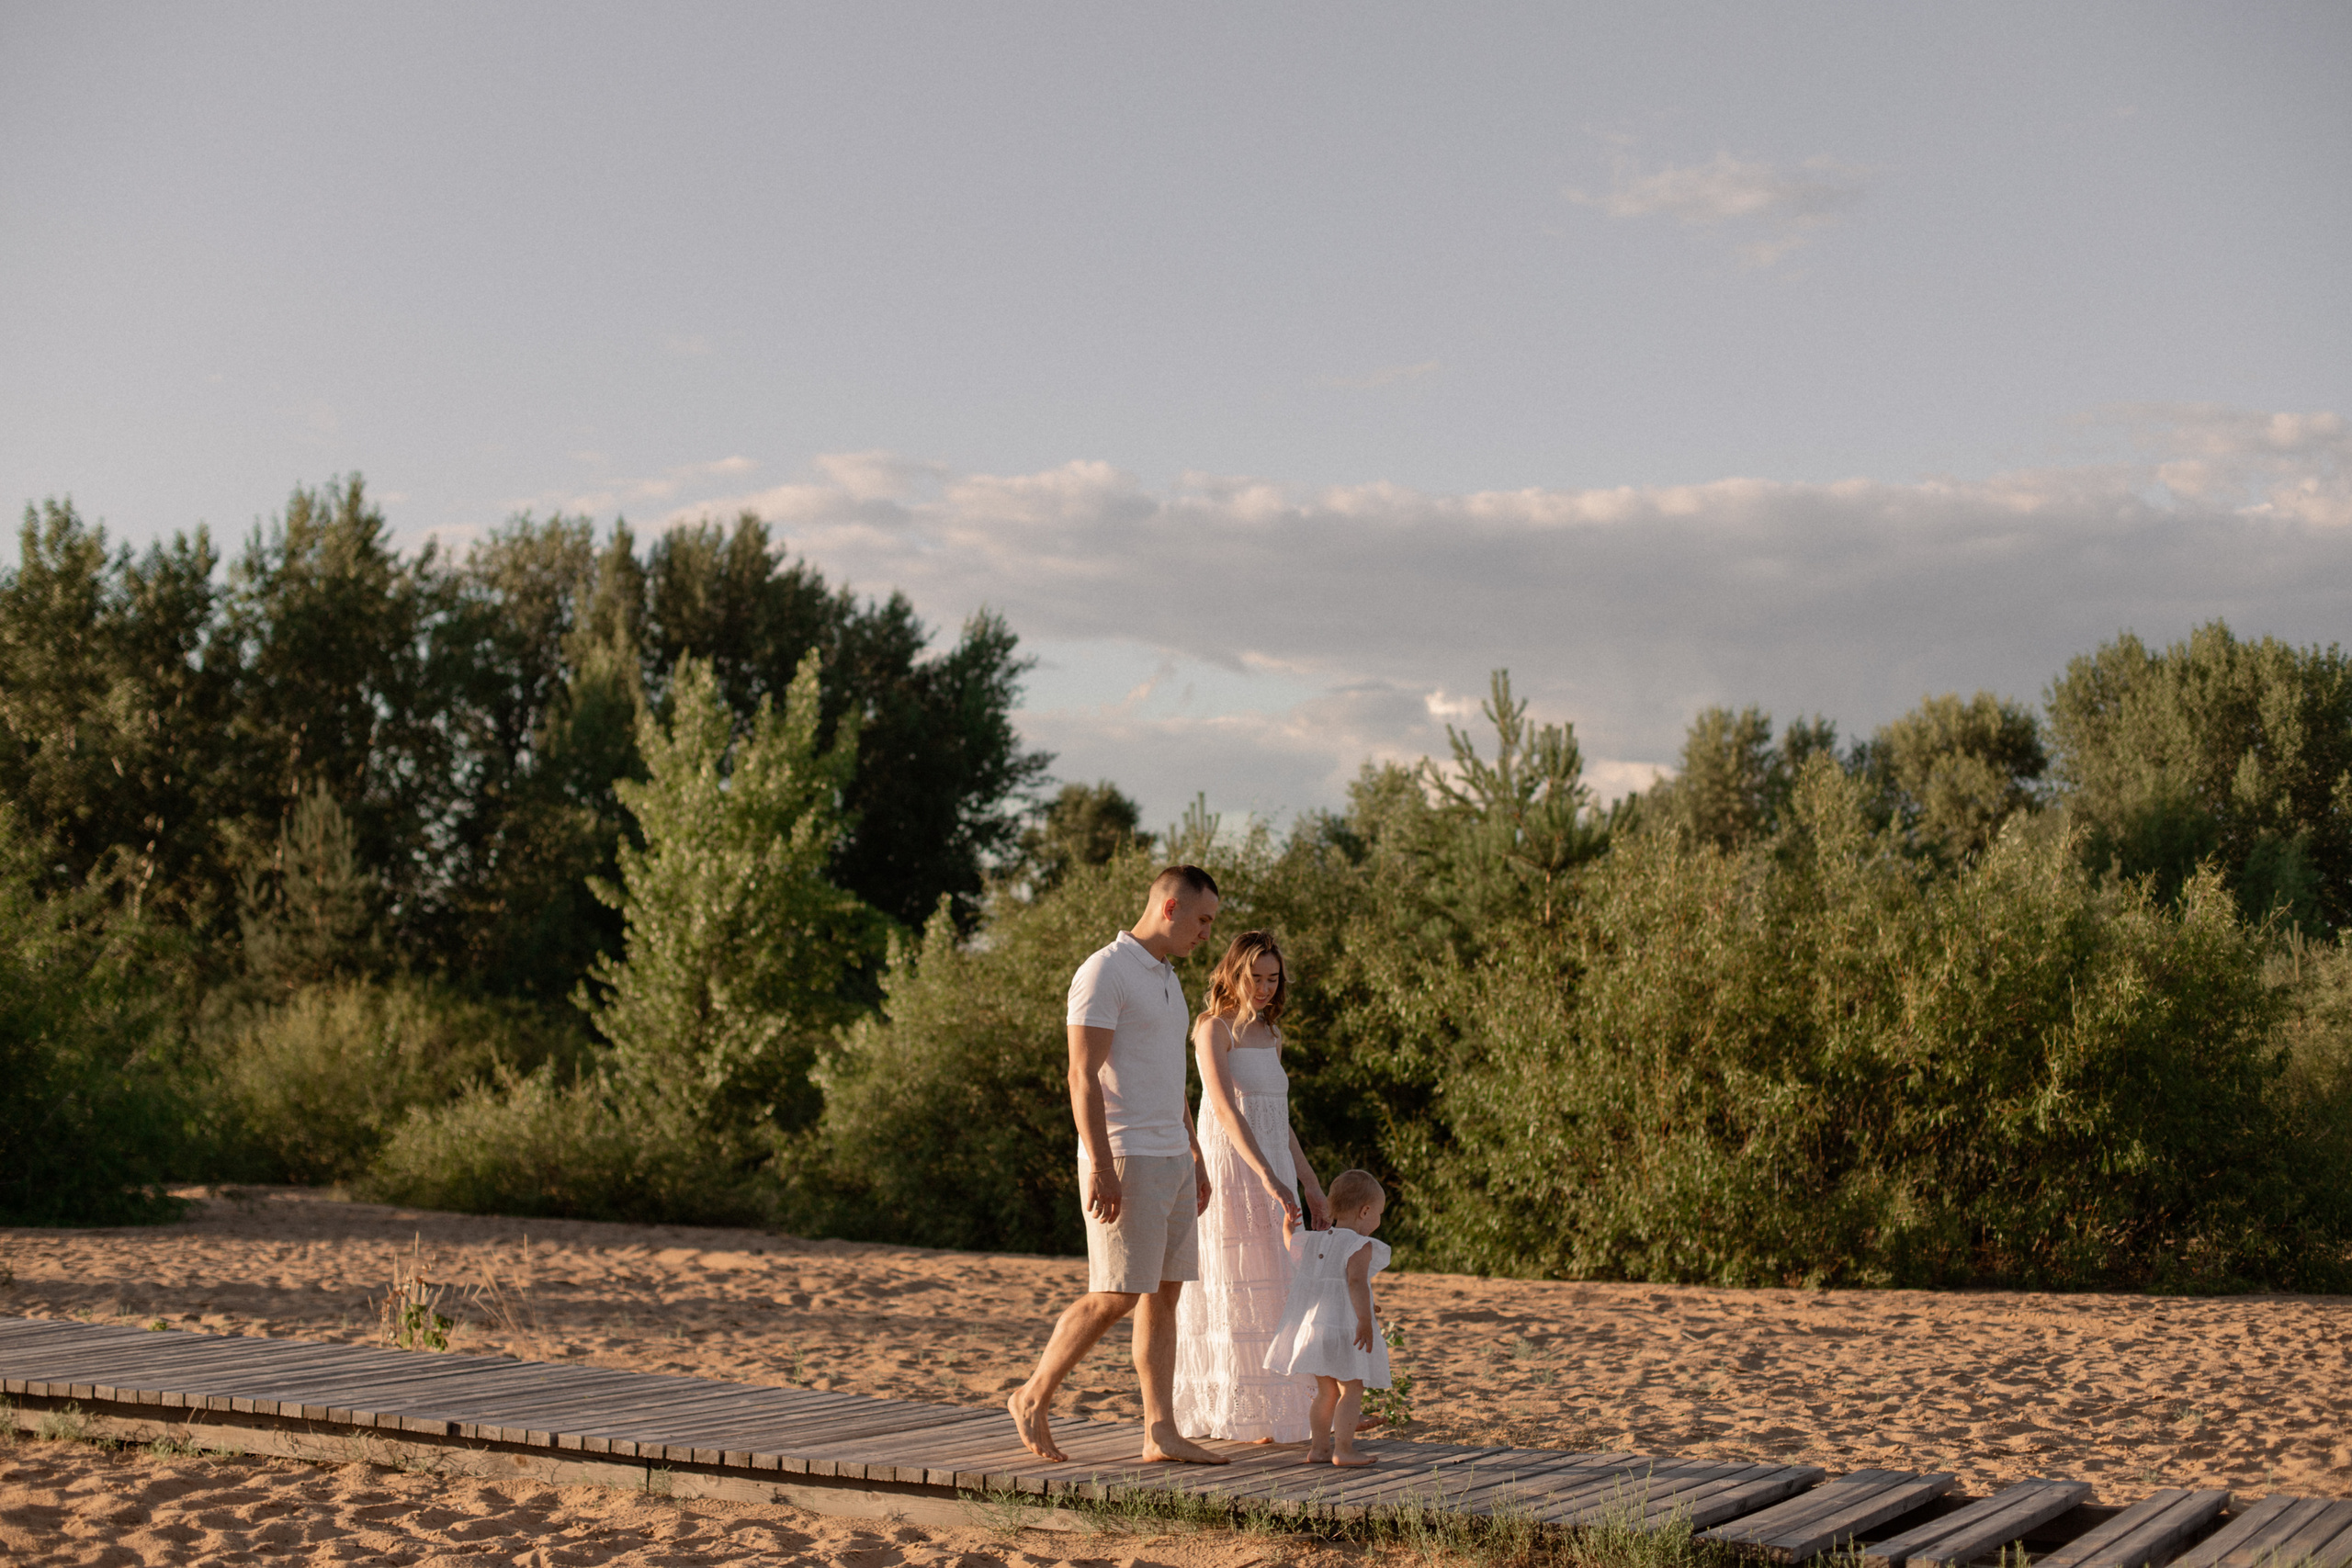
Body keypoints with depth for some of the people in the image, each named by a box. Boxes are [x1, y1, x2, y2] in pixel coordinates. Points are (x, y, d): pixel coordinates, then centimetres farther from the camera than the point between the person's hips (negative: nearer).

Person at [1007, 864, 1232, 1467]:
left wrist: (1195, 1158, 21)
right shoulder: (1104, 973, -12)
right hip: (1123, 1160, -9)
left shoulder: (1166, 978, 17)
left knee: (1163, 1295, 5)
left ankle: (1161, 1433, 6)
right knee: (1115, 1296, -9)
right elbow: (1083, 1076, -18)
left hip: (1170, 1161, 9)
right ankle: (1033, 1399, 7)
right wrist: (1099, 1165, -23)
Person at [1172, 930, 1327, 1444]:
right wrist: (1269, 1177, -31)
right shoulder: (1214, 1028, -8)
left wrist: (1311, 1186, 16)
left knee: (1271, 1295, 7)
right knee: (1233, 1293, -6)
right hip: (1228, 1174, -8)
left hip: (1272, 1178, 8)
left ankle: (1271, 1414, 12)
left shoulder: (1270, 1035, 16)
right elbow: (1224, 1109, -21)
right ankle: (1236, 1416, -2)